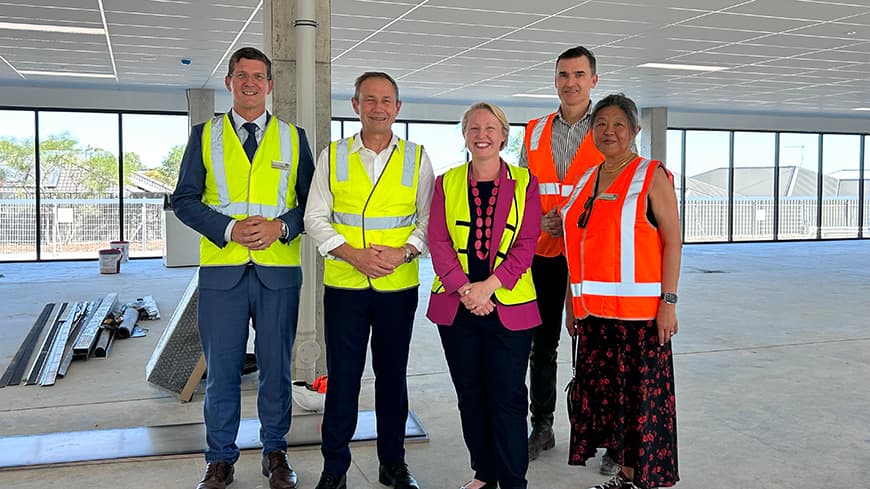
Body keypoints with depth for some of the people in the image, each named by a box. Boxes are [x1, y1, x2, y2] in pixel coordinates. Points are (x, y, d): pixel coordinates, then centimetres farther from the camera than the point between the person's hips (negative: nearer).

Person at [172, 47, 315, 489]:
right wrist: (229, 228, -12)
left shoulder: (293, 137, 9)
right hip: (221, 270, 0)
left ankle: (275, 453, 25)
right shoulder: (204, 136, 8)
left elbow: (312, 201, 7)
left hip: (279, 271, 0)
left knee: (276, 368, 9)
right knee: (221, 370, 7)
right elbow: (184, 199, 3)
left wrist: (281, 226, -11)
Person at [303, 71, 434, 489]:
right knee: (342, 377, 4)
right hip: (344, 283, 0)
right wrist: (351, 253, -13)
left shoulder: (416, 158, 4)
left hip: (399, 285, 1)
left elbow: (430, 217, 4)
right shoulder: (333, 156, 4)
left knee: (392, 375, 12)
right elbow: (316, 217, 1)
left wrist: (404, 252, -14)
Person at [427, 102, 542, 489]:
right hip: (456, 306, 2)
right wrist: (464, 289, -14)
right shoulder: (447, 183, 8)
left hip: (509, 306, -2)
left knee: (507, 397, 0)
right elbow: (438, 242, -1)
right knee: (470, 395, 11)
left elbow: (526, 245, -4)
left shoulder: (525, 183, 3)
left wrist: (488, 286, -16)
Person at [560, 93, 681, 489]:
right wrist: (572, 303, 12)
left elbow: (672, 240, -8)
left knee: (641, 395, 0)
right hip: (593, 311, 6)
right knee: (604, 393, 10)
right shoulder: (586, 181, 14)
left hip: (640, 310, -6)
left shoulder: (652, 176, -3)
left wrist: (668, 302, -14)